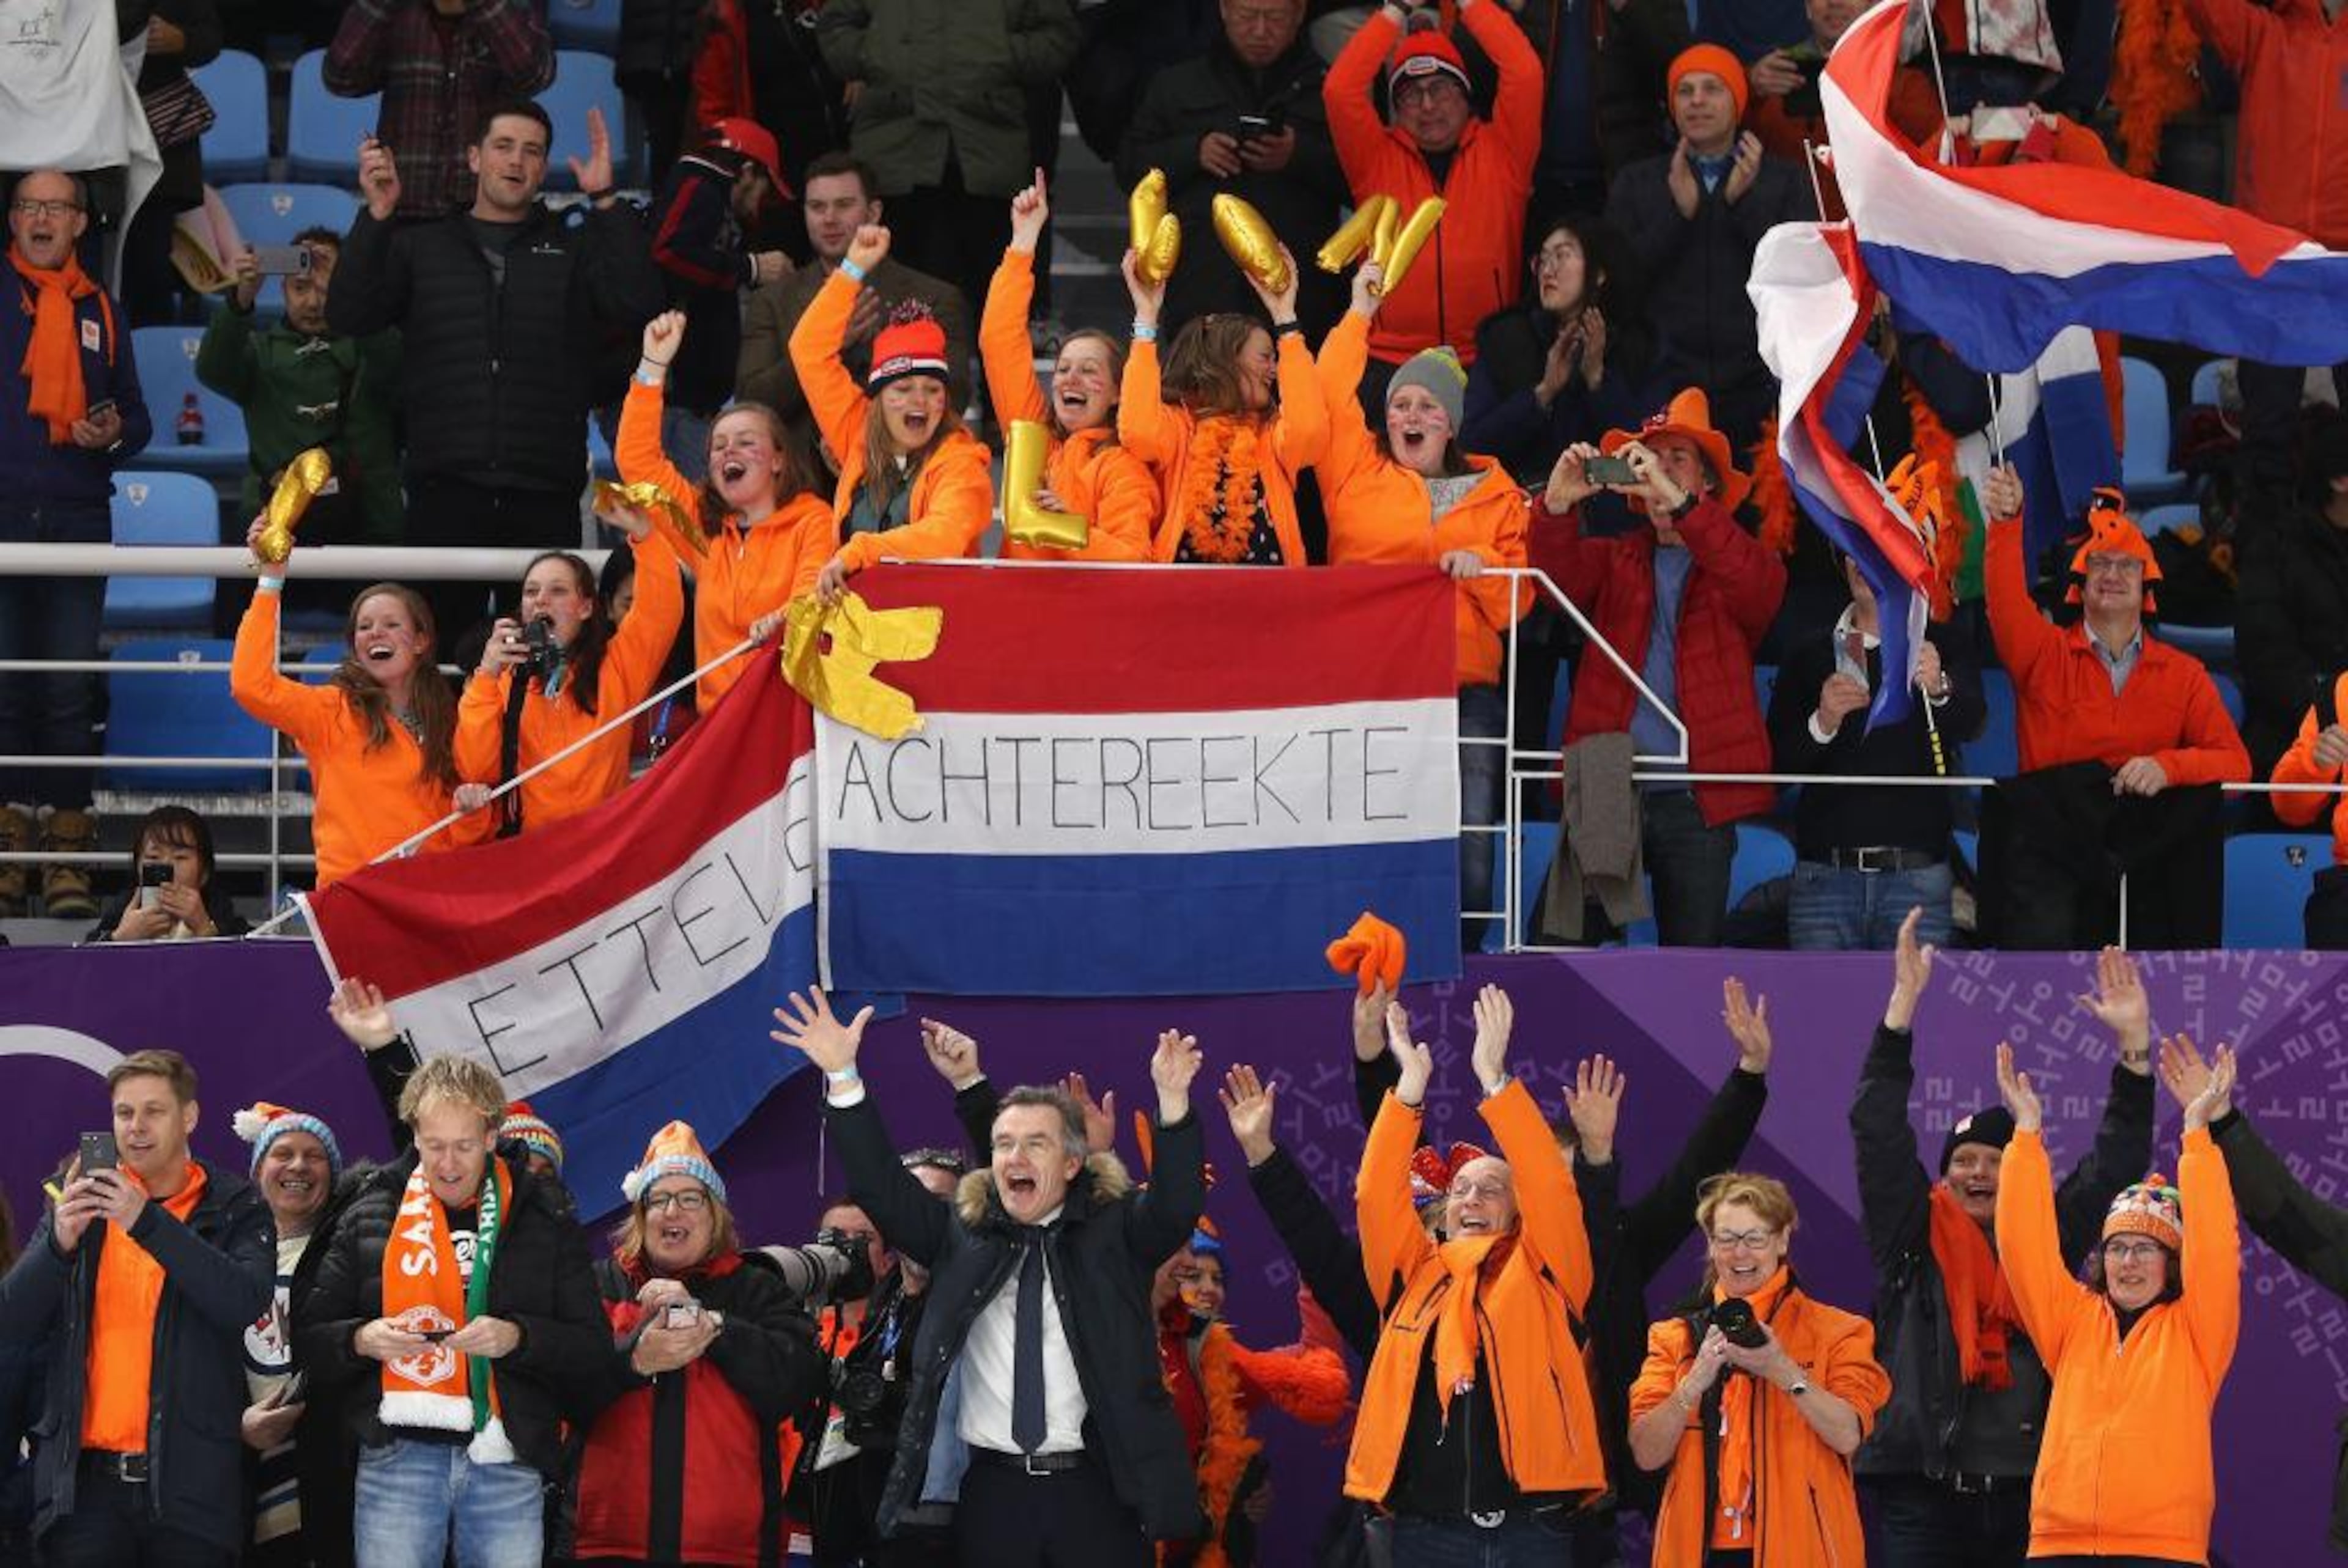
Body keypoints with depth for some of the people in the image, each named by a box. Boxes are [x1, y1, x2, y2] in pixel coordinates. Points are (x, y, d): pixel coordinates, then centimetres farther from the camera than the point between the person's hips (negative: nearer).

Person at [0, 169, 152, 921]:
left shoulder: (100, 311, 15)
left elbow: (136, 418, 18)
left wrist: (116, 433, -1)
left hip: (78, 518, 2)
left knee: (69, 692, 0)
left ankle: (67, 856, 2)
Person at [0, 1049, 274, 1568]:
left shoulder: (235, 1209, 5)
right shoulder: (79, 1204, 12)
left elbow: (246, 1302, -13)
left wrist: (147, 1222, -21)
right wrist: (60, 1242, -13)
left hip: (190, 1485, -2)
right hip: (85, 1481, 2)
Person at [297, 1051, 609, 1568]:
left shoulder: (544, 1221, 8)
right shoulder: (371, 1217, 10)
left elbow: (594, 1348, 5)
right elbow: (309, 1340, 11)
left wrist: (518, 1337, -13)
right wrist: (359, 1341, -11)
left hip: (508, 1462, 0)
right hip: (396, 1460, 0)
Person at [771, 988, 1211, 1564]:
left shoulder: (1112, 1234, 5)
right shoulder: (961, 1234, 10)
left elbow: (1176, 1207, -12)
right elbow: (881, 1186, 4)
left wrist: (1172, 1101, -28)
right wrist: (842, 1075, -7)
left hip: (1097, 1493, -2)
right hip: (993, 1490, 2)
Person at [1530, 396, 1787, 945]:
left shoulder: (1738, 559, 10)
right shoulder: (1615, 560, 17)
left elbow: (1757, 583, -14)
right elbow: (1562, 575, -3)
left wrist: (1678, 501, -26)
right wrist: (1557, 506, -24)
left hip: (1696, 799, -1)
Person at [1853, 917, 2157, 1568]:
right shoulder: (1915, 1235, 8)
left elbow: (2115, 1166, 10)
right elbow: (1879, 1131, 0)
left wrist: (2133, 1045, 0)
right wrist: (1905, 1001, -7)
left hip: (2027, 1497, 2)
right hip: (1922, 1494, -2)